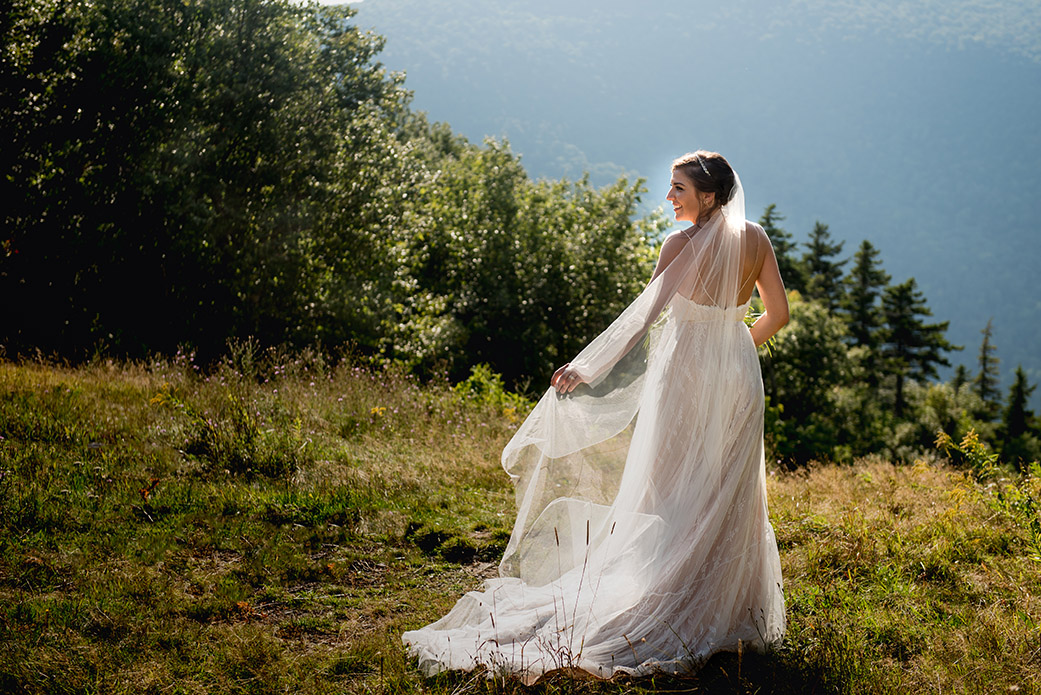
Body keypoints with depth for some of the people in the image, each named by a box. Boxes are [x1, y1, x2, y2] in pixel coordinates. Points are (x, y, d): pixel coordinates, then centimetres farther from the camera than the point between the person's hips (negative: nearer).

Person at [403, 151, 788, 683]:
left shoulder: (683, 244, -12)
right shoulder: (755, 239, 4)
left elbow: (644, 314, -17)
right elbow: (778, 313, 9)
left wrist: (589, 367, -16)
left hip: (686, 373, -6)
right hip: (738, 378, 6)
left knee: (671, 492, 1)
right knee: (727, 496, 12)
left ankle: (663, 615, 4)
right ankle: (729, 612, 20)